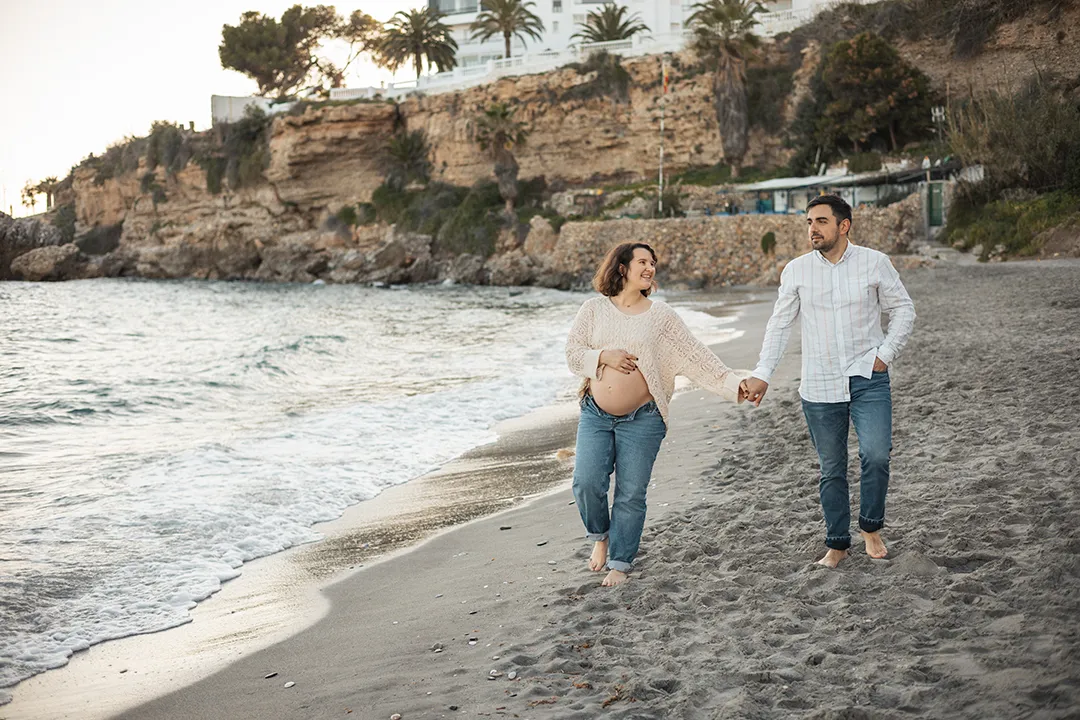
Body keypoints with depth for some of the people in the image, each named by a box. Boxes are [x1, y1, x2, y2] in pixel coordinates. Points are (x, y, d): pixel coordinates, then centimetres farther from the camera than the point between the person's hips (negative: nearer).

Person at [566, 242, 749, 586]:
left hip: (642, 419, -1)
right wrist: (604, 356, -15)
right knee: (587, 482, -9)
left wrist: (733, 383, -10)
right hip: (596, 414, 1)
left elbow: (697, 356, -1)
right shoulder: (595, 308, 5)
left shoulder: (661, 315, 2)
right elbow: (573, 351, 3)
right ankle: (600, 537, 21)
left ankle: (620, 563, 15)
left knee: (631, 494, 1)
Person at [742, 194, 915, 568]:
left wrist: (885, 354, -3)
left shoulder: (875, 263, -1)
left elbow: (903, 309, 8)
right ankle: (837, 544, 22)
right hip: (820, 385, 1)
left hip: (868, 379, -1)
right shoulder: (796, 270, 2)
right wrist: (761, 375, -1)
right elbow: (779, 325, 6)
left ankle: (871, 527, 8)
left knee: (876, 454, -17)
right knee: (832, 469, 7)